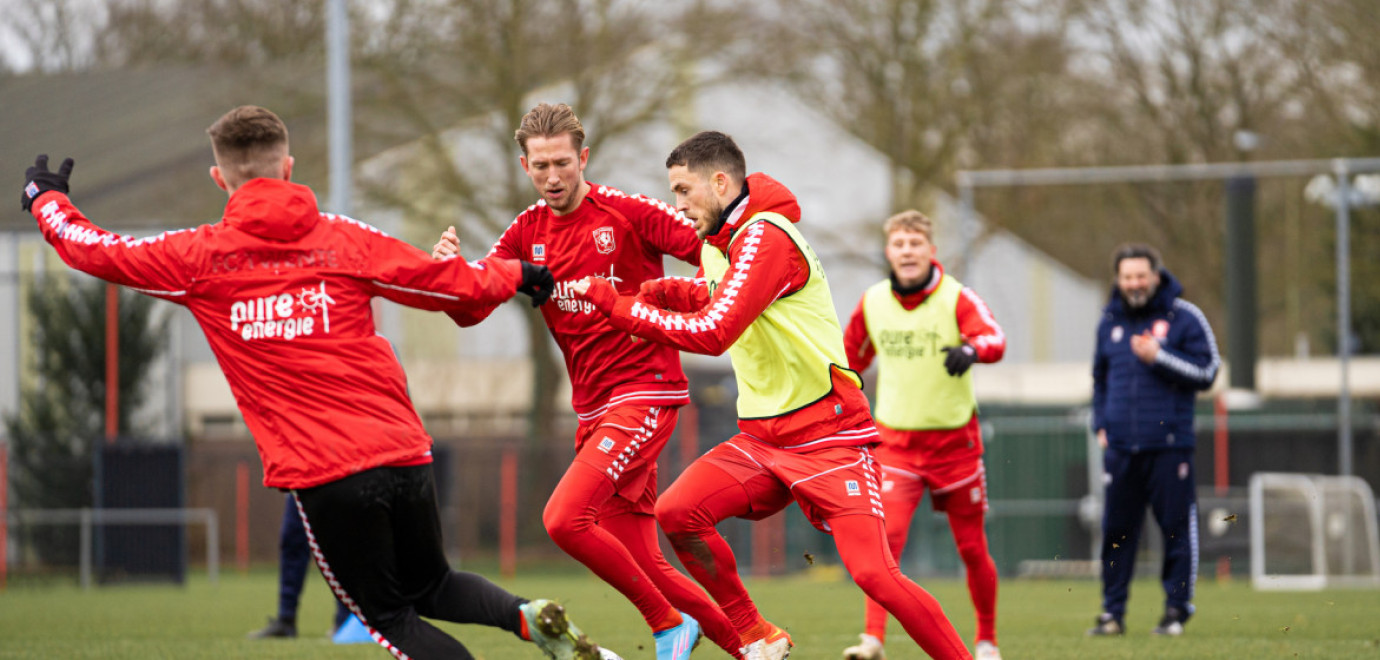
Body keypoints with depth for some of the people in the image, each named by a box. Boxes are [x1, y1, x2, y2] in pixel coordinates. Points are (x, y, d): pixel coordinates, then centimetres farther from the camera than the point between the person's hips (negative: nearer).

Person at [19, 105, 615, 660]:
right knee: (430, 587, 24)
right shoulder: (343, 240, 6)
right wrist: (517, 274, 31)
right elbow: (451, 285, 11)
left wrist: (46, 196, 34)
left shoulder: (200, 258, 2)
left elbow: (91, 249, 14)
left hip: (321, 475, -3)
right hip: (403, 453, 3)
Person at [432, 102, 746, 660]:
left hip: (644, 394, -7)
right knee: (642, 564, 5)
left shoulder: (627, 212, -9)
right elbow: (471, 310, 2)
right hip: (592, 406, 7)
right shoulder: (527, 232, 8)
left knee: (565, 519, -21)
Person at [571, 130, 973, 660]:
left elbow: (711, 333, -27)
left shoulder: (765, 238, -17)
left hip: (826, 439, -8)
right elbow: (710, 293, 34)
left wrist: (608, 299, -20)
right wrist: (658, 291, 10)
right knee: (676, 513, -12)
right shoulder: (719, 242, 12)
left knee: (874, 575, -19)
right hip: (760, 439, 8)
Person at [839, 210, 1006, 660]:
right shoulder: (872, 303, 2)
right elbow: (850, 361, 18)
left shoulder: (957, 298, -9)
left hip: (955, 438, -1)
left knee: (972, 548, 6)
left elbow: (994, 338, -28)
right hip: (896, 438, 1)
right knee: (887, 536, -18)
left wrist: (972, 349, -51)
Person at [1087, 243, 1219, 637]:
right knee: (1117, 530, 4)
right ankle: (1113, 612, 10)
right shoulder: (1110, 321, 15)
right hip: (1120, 447, 4)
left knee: (1177, 527, -3)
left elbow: (1206, 372, -3)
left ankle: (1177, 609, 6)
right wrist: (1100, 424, 15)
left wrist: (1159, 357, -13)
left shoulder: (1184, 317, 1)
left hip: (1170, 445, -4)